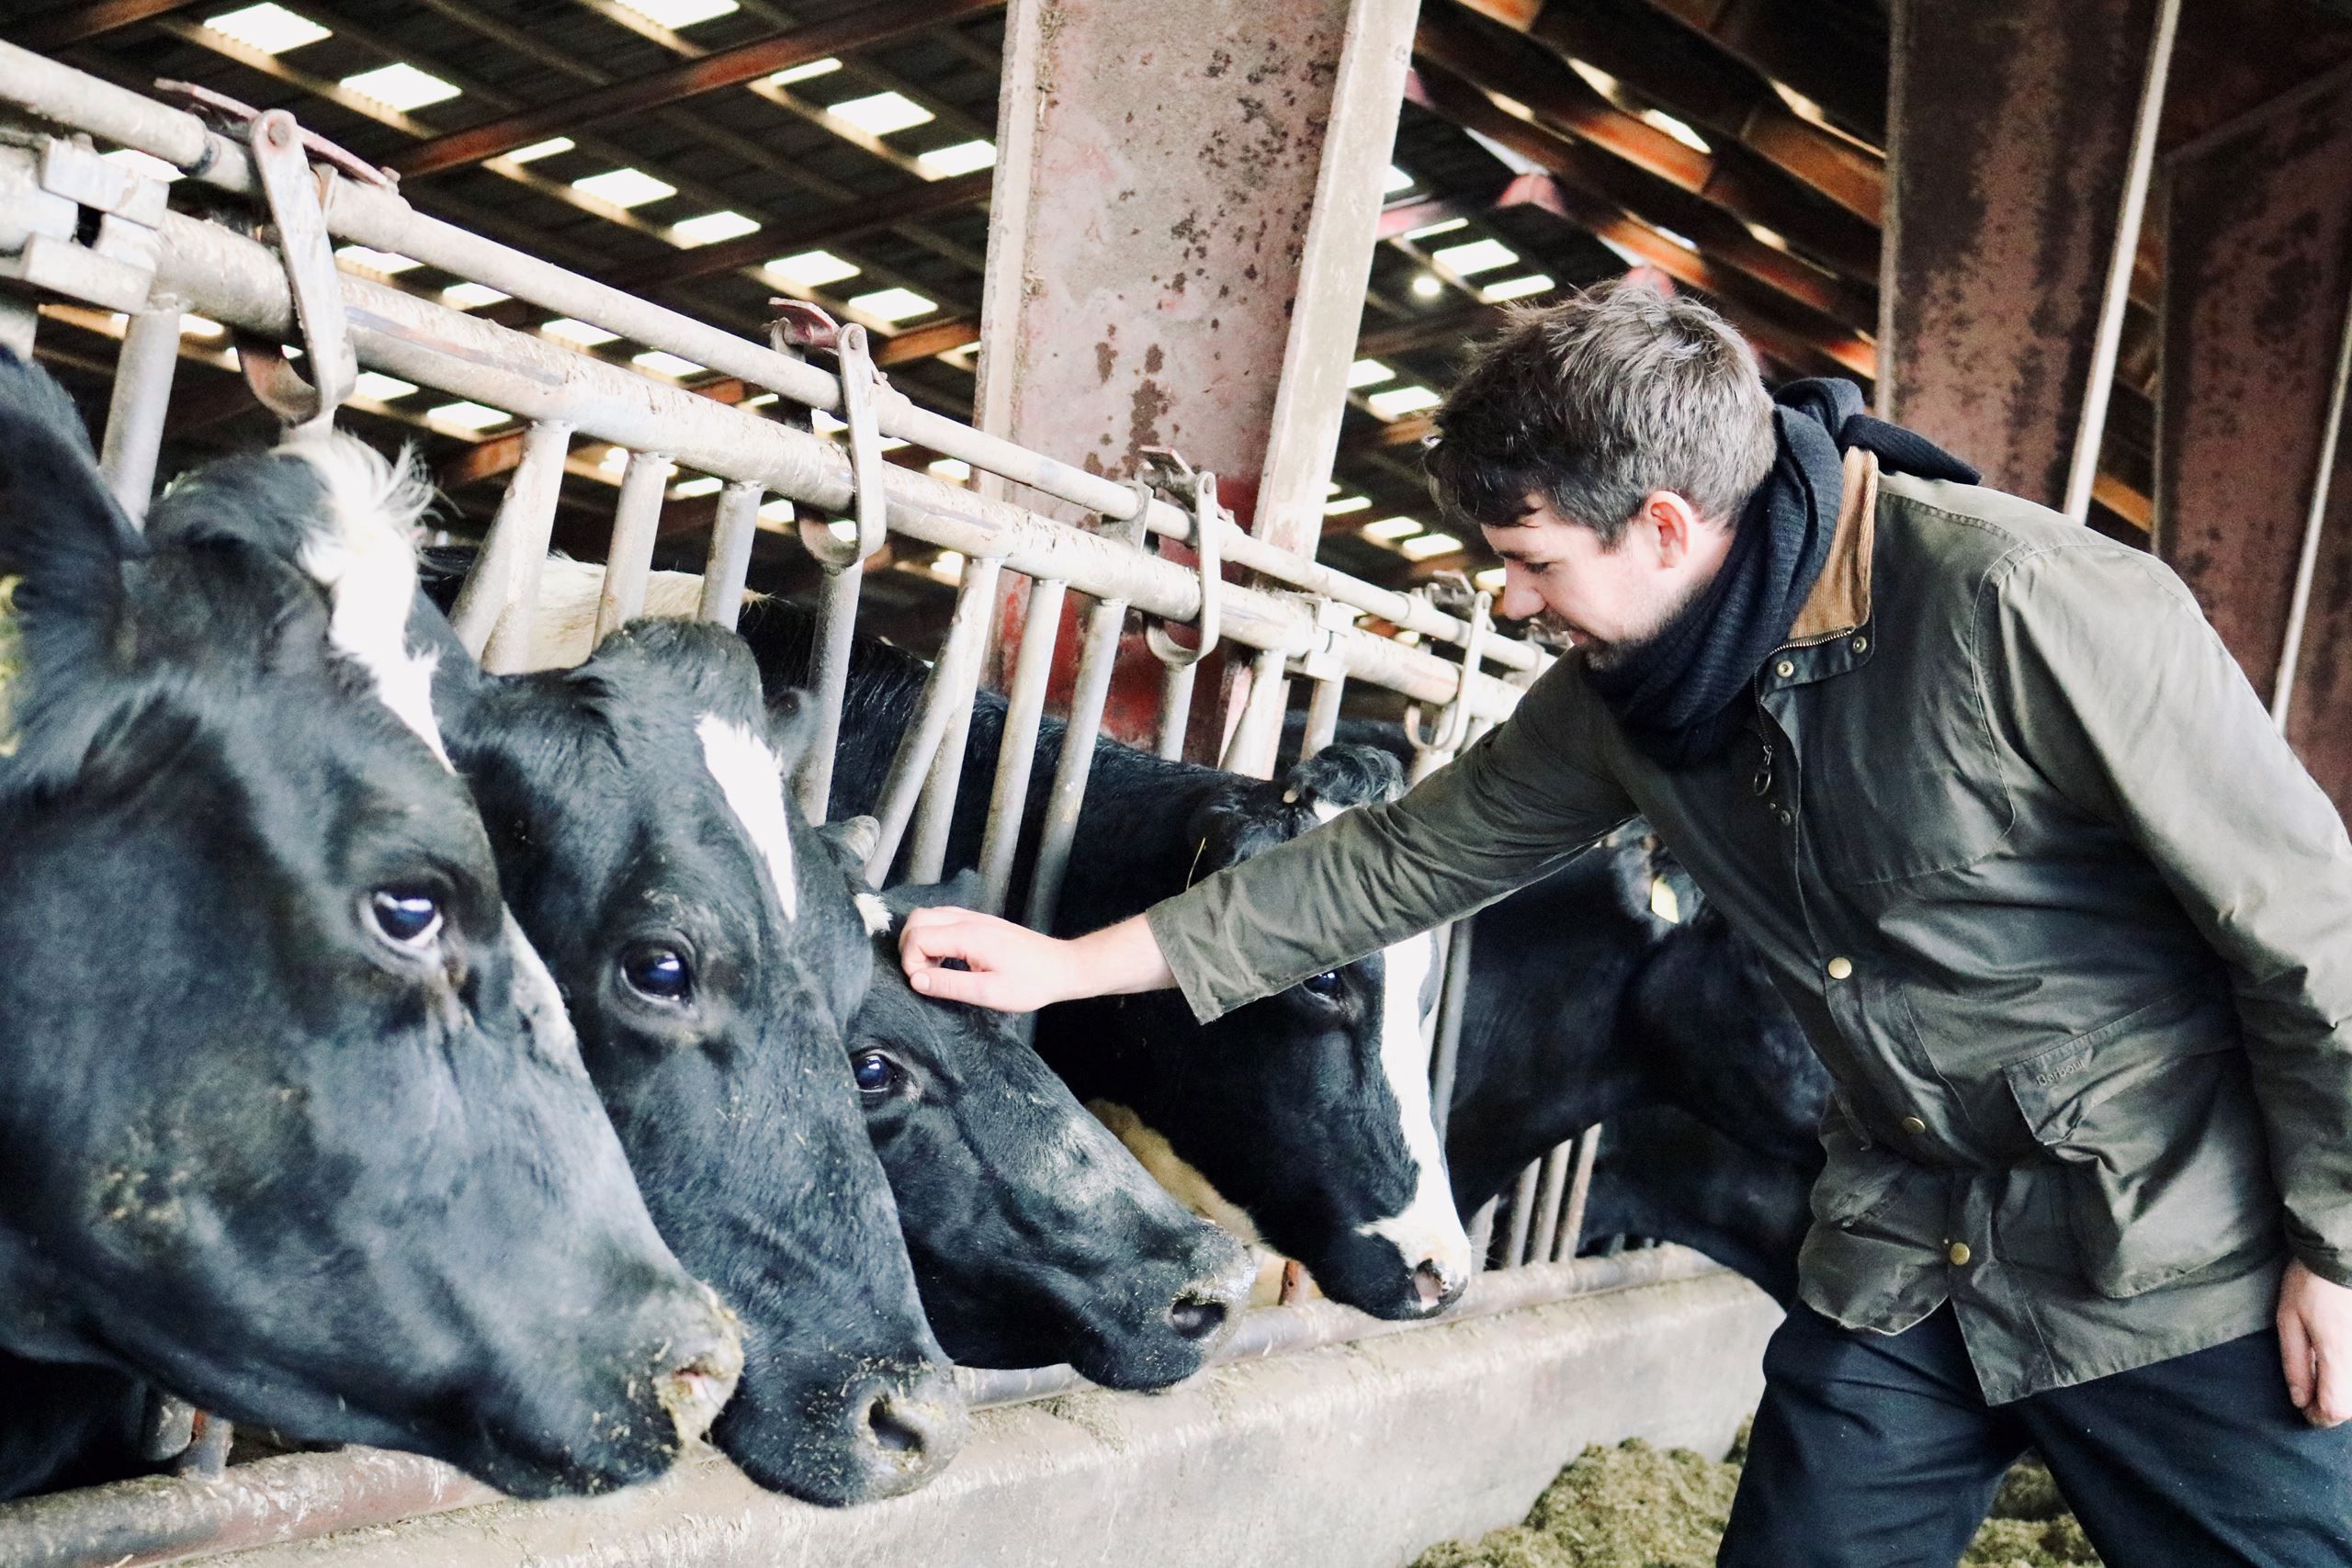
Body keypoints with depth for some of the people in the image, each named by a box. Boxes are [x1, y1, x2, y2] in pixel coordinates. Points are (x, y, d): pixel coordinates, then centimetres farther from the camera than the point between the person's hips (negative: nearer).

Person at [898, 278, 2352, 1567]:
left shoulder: (2028, 607, -24)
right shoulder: (1629, 693, -2)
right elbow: (1401, 860, 6)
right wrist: (1072, 965, 7)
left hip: (2189, 1274, -5)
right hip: (1902, 1267, 6)